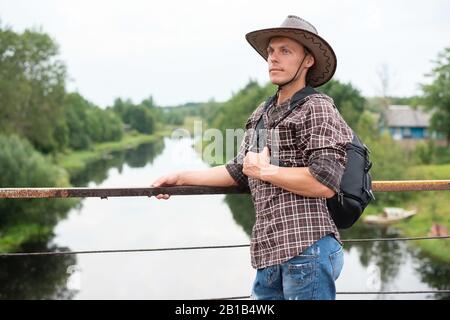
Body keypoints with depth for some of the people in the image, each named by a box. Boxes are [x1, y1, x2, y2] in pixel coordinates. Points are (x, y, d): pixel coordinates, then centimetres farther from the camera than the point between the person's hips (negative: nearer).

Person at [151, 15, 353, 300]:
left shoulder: (317, 108, -6)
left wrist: (264, 170, -8)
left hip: (307, 249, -7)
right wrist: (181, 178, 22)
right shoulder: (262, 113, 17)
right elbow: (238, 171, 25)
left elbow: (325, 183, -17)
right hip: (270, 253, 7)